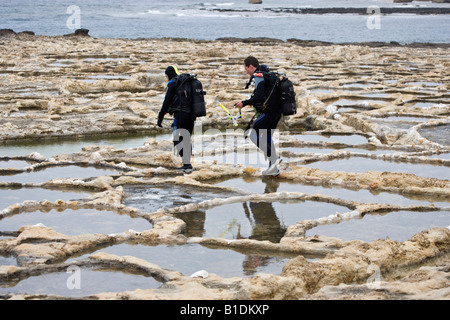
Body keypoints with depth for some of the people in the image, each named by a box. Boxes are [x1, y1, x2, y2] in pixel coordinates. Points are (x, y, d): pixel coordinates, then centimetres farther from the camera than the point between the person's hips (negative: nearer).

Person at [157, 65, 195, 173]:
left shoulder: (172, 83, -3)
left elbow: (167, 101, -8)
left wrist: (160, 117, -5)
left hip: (180, 115, -8)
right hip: (191, 115, 8)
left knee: (178, 141, -5)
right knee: (187, 140, 15)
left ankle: (187, 165, -14)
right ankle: (187, 165, 17)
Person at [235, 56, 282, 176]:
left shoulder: (258, 76, -13)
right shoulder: (267, 74, 17)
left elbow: (260, 97, -25)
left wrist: (244, 103, -17)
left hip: (268, 111, -10)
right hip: (277, 111, 10)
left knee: (254, 135, -2)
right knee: (267, 137, 17)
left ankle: (274, 158, -9)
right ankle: (274, 168, 15)